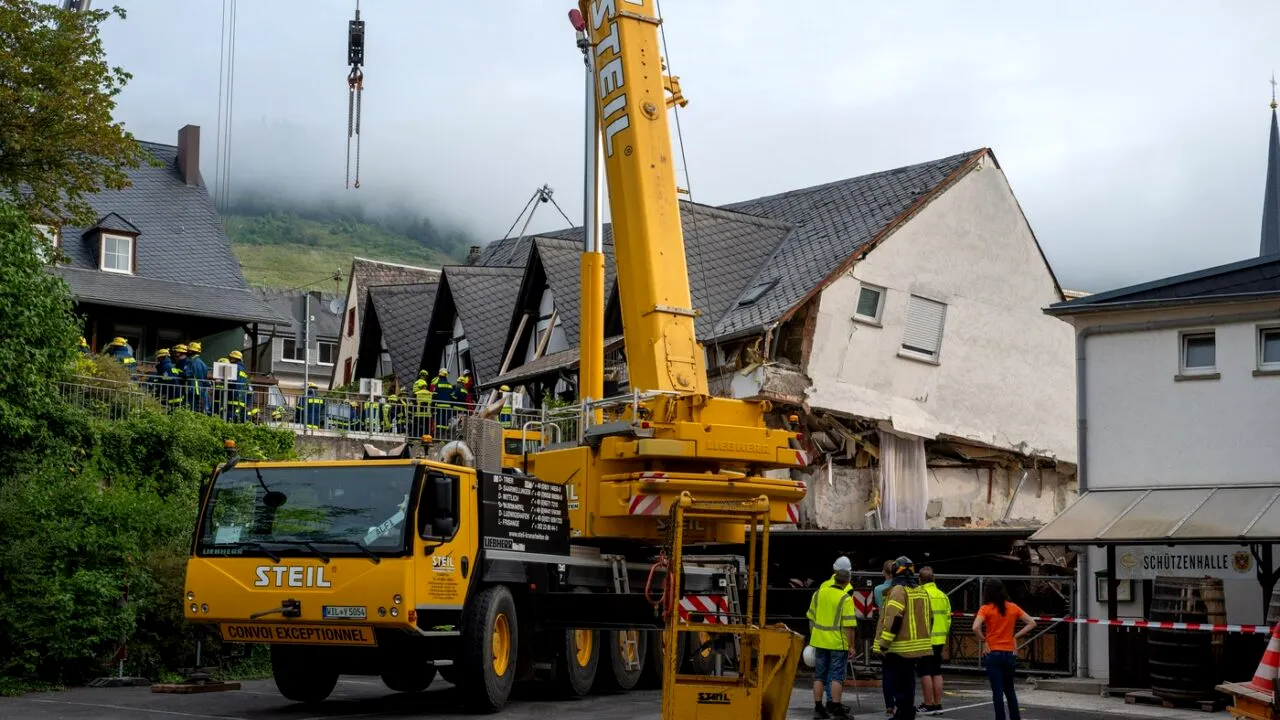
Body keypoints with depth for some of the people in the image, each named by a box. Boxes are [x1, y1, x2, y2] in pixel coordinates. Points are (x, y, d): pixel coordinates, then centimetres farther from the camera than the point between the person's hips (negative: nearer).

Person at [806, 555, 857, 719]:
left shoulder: (819, 592, 5)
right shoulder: (845, 599, -11)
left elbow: (811, 617, 13)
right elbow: (848, 625, -15)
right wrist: (850, 645, -8)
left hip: (819, 641, 5)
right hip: (838, 642, -5)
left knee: (820, 675, 10)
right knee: (836, 676, 1)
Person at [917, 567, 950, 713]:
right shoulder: (943, 596, 9)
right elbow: (948, 618, 11)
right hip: (939, 640, 7)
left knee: (925, 673, 0)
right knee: (937, 672, 13)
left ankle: (928, 705, 1)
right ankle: (938, 704, 15)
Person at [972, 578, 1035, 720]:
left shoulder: (986, 609, -9)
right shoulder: (1013, 608, 4)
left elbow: (976, 627, -24)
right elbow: (1032, 623, 6)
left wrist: (983, 640, -7)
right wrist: (1016, 636, 5)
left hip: (993, 653, -4)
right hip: (1010, 653, 4)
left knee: (997, 691, 0)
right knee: (1009, 690, 18)